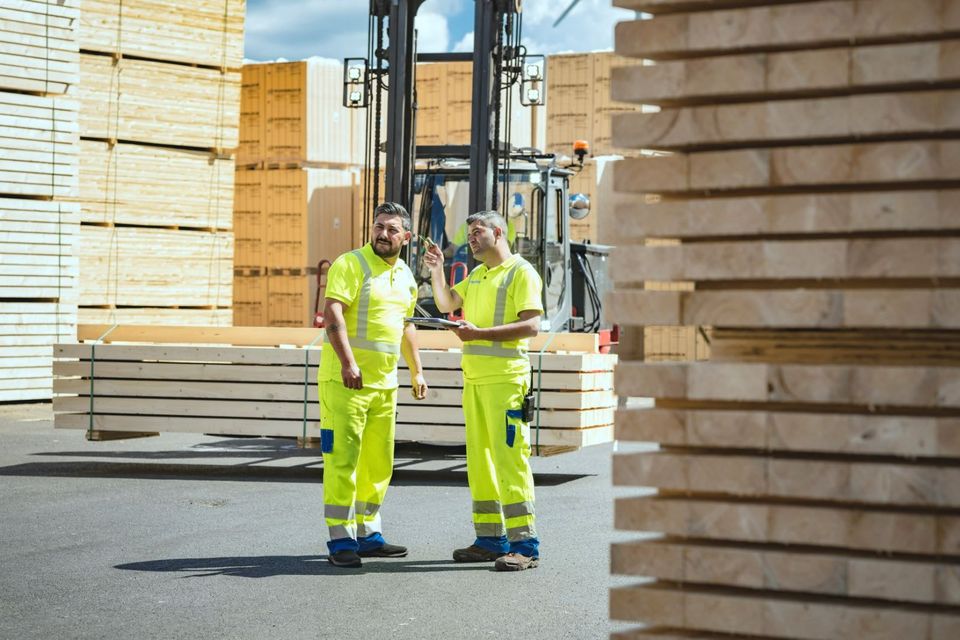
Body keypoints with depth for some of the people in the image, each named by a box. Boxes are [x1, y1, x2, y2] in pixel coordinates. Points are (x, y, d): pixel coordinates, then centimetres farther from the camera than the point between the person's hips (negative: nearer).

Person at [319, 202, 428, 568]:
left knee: (378, 463, 12)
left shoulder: (405, 276, 15)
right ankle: (341, 541, -2)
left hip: (385, 383, 8)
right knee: (342, 460, -6)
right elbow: (332, 314, -19)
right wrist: (348, 363, -29)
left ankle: (368, 534, 22)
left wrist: (416, 371, 24)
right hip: (345, 380, -7)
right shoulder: (351, 265, -8)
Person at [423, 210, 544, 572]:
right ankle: (491, 539, 15)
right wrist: (437, 272, 11)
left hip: (505, 377, -8)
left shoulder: (521, 272, -5)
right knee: (479, 461, 9)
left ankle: (525, 545, -10)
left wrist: (480, 333, -20)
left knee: (509, 460, -11)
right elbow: (447, 303, 28)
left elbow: (531, 325, -15)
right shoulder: (478, 275, 21)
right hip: (474, 378, 9)